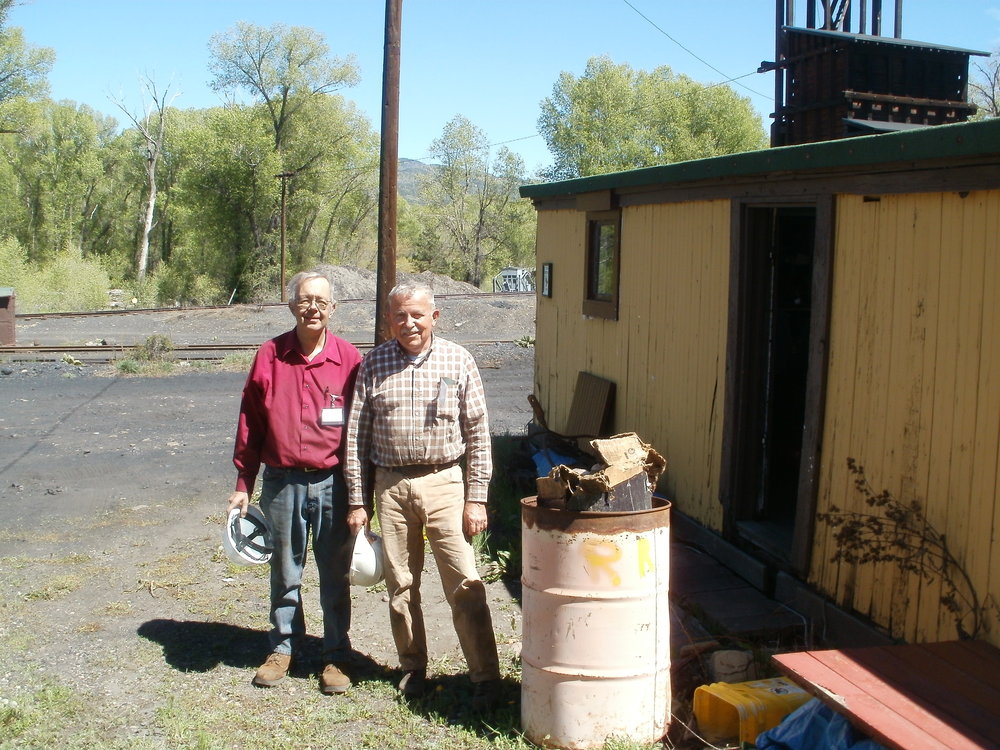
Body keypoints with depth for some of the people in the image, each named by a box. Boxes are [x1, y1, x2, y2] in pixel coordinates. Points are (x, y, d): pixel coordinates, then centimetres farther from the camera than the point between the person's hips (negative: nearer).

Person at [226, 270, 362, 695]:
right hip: (281, 482, 1)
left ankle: (335, 656, 22)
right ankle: (283, 648, 30)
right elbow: (250, 424, 6)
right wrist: (243, 484, 5)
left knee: (335, 575, 8)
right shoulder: (270, 357, 1)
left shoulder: (349, 360, -2)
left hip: (332, 483, -1)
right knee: (285, 572, 14)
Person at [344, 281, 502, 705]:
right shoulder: (374, 364, 4)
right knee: (401, 586, 10)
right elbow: (357, 436, 5)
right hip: (390, 484, 2)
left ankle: (485, 675, 6)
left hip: (444, 482, -2)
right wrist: (358, 501, 3)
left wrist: (476, 497, -3)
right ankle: (413, 669, 26)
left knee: (465, 585, -4)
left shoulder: (458, 361, 1)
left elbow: (478, 433, 2)